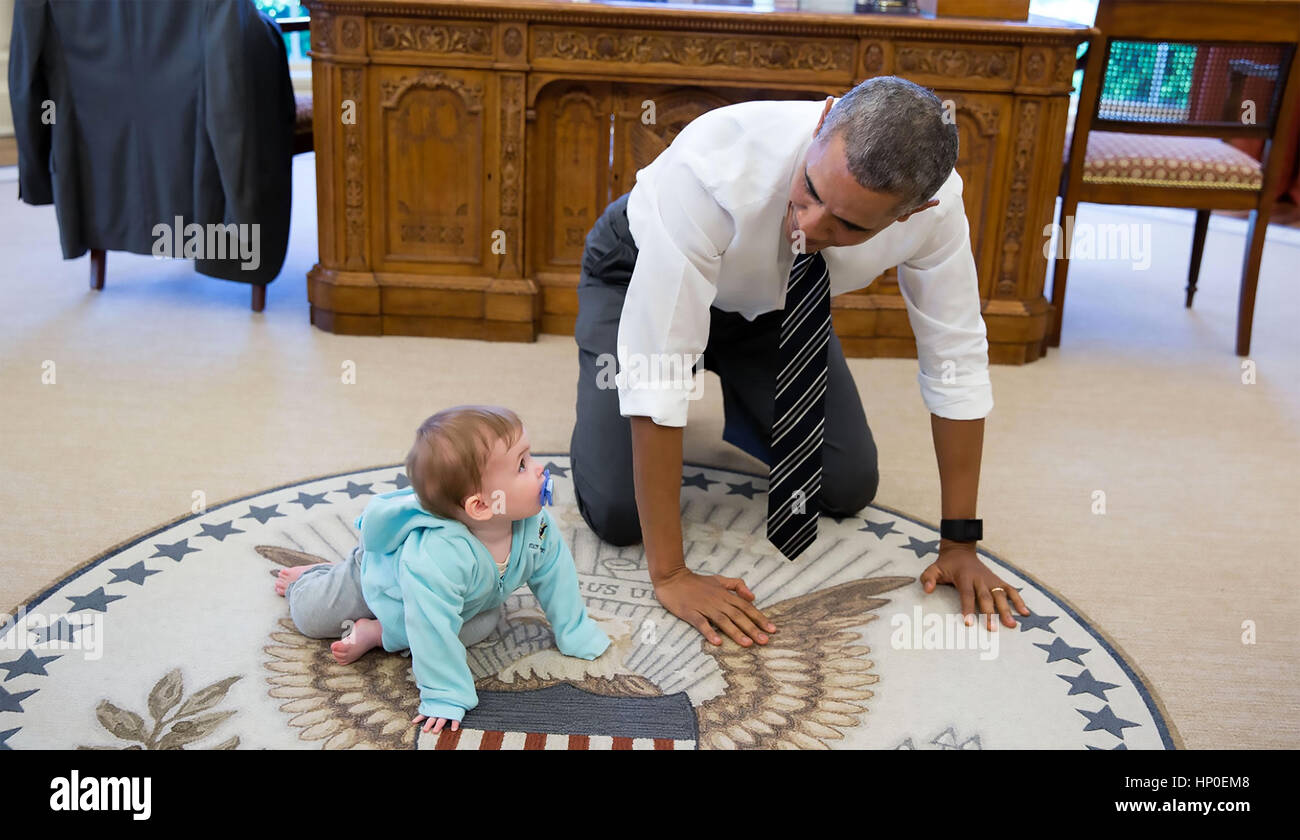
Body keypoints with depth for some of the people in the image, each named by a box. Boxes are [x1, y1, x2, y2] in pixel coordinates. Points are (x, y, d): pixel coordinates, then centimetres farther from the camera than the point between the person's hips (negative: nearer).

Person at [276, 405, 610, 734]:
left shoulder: (535, 523, -33)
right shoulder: (438, 557, -53)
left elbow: (553, 573, -14)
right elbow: (433, 632, -47)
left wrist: (575, 633, -8)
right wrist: (445, 698, -42)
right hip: (381, 570, -5)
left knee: (485, 621, -15)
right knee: (309, 616, 5)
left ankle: (377, 634, -5)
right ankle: (309, 576, 41)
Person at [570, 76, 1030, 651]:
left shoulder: (933, 201, -31)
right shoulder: (717, 165, -44)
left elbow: (956, 359, -19)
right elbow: (656, 370, -42)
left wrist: (959, 543, -15)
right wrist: (669, 575, -39)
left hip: (775, 298, 3)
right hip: (644, 277, -3)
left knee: (849, 488, -2)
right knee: (617, 513, -14)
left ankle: (733, 381, 23)